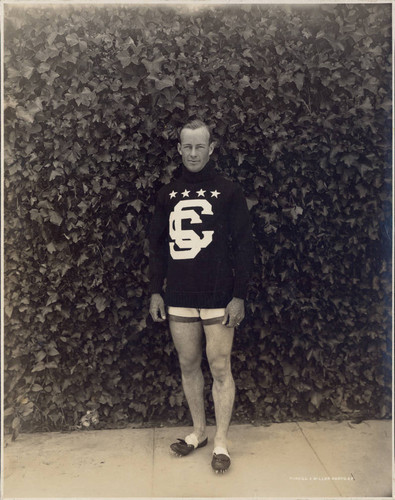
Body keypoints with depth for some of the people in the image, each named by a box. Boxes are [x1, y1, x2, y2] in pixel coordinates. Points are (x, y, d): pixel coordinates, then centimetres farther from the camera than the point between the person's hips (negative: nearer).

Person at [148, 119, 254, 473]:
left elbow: (244, 246, -3)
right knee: (188, 366, 13)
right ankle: (199, 432, 31)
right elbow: (158, 246, 13)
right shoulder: (168, 195, 10)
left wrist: (239, 296, -9)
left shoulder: (229, 192, -1)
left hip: (218, 297, -4)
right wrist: (156, 291, 8)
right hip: (178, 299, 4)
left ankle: (221, 443, 18)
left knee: (220, 368, 3)